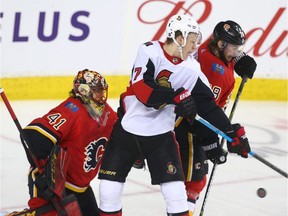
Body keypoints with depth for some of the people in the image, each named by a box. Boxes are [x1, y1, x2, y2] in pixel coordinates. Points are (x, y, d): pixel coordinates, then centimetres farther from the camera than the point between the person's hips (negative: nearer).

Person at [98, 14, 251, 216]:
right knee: (109, 186, 2)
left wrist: (230, 132, -6)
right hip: (128, 128, -2)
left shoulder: (191, 69, -4)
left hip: (161, 134, 2)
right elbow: (141, 89, -24)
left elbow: (207, 104, -2)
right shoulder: (149, 51, -13)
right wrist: (176, 97, -29)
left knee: (175, 191, -5)